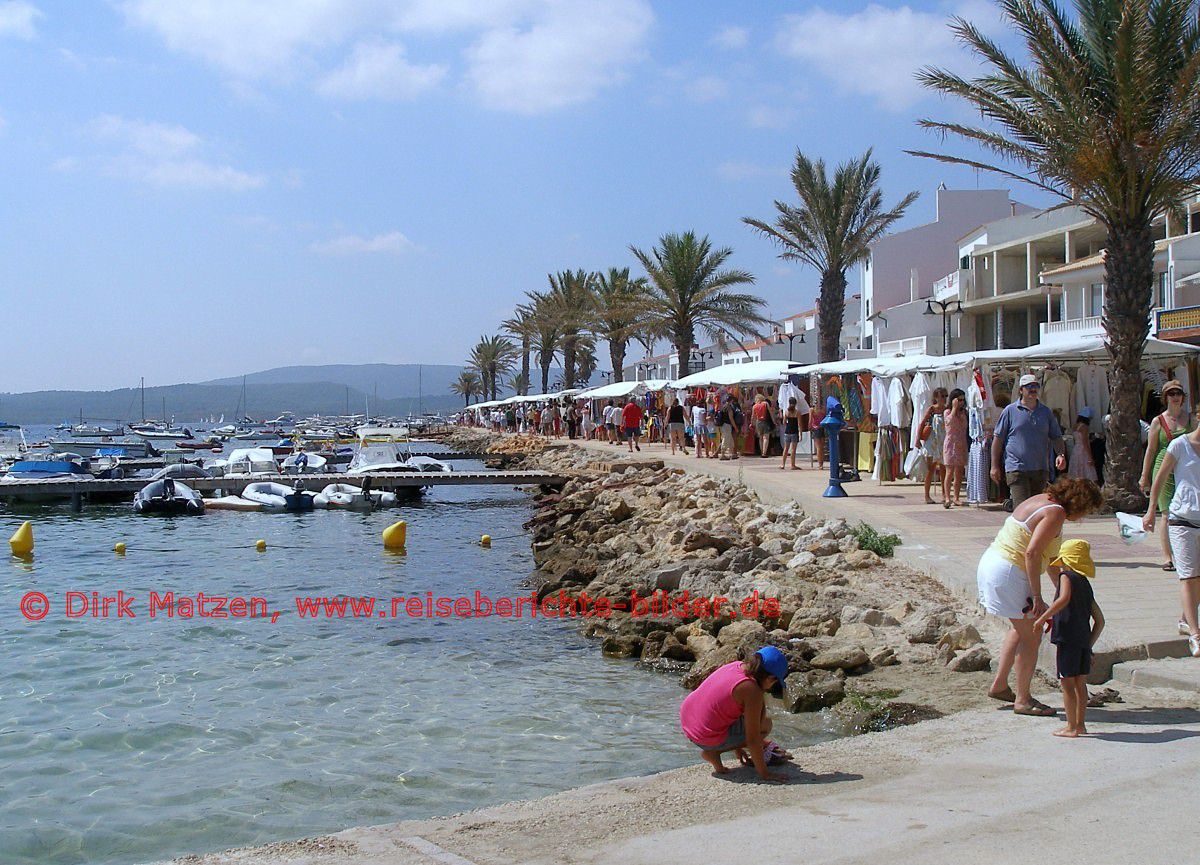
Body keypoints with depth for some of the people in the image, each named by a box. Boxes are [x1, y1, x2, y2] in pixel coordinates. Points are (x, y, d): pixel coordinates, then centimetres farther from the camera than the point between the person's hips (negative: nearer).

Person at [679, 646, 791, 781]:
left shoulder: (736, 665, 4)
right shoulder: (752, 690, -22)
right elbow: (752, 738, -18)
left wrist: (738, 746, 29)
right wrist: (764, 773, -8)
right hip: (707, 739, -9)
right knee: (765, 724, 3)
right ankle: (713, 752, -1)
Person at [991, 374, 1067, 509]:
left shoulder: (1046, 412, 13)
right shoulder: (1010, 410, 1)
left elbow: (1056, 437, 16)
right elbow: (998, 438, 2)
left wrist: (1060, 454, -5)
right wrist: (994, 466, -1)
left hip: (1040, 469, 5)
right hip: (1016, 468, -5)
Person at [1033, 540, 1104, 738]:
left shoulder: (1066, 576, -4)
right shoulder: (1086, 584, 19)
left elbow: (1064, 598, -26)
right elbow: (1100, 621, 20)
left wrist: (1042, 618, -23)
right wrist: (1090, 644, 22)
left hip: (1068, 638, -8)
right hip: (1084, 639, 8)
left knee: (1067, 682, -2)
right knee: (1080, 683, 14)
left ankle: (1071, 727, 0)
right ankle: (1080, 724, 20)